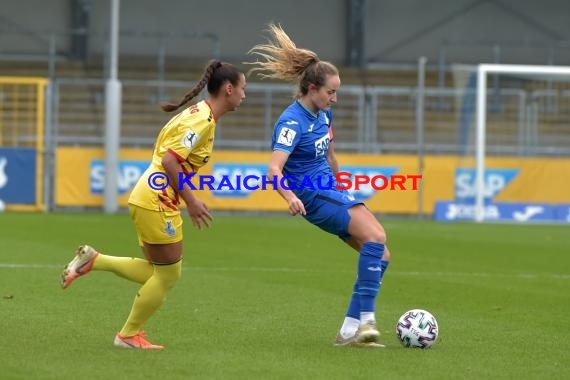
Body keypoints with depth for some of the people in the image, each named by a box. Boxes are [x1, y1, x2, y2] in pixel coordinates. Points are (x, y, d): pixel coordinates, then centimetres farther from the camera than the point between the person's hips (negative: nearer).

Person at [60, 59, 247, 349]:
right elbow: (170, 161, -23)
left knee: (158, 273, 14)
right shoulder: (202, 119, -16)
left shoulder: (199, 114, 13)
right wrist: (191, 201, -18)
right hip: (156, 202, -10)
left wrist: (187, 198, 16)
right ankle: (129, 335, 13)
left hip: (151, 199, 10)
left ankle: (92, 260, 10)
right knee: (168, 275, 2)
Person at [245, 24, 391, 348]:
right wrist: (289, 196, -49)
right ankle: (365, 320, -28)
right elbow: (275, 168, -32)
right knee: (376, 237, -25)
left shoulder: (324, 112, 7)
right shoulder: (293, 122, -19)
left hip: (331, 191, 9)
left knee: (380, 255, 1)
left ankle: (350, 330, 0)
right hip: (312, 196, -9)